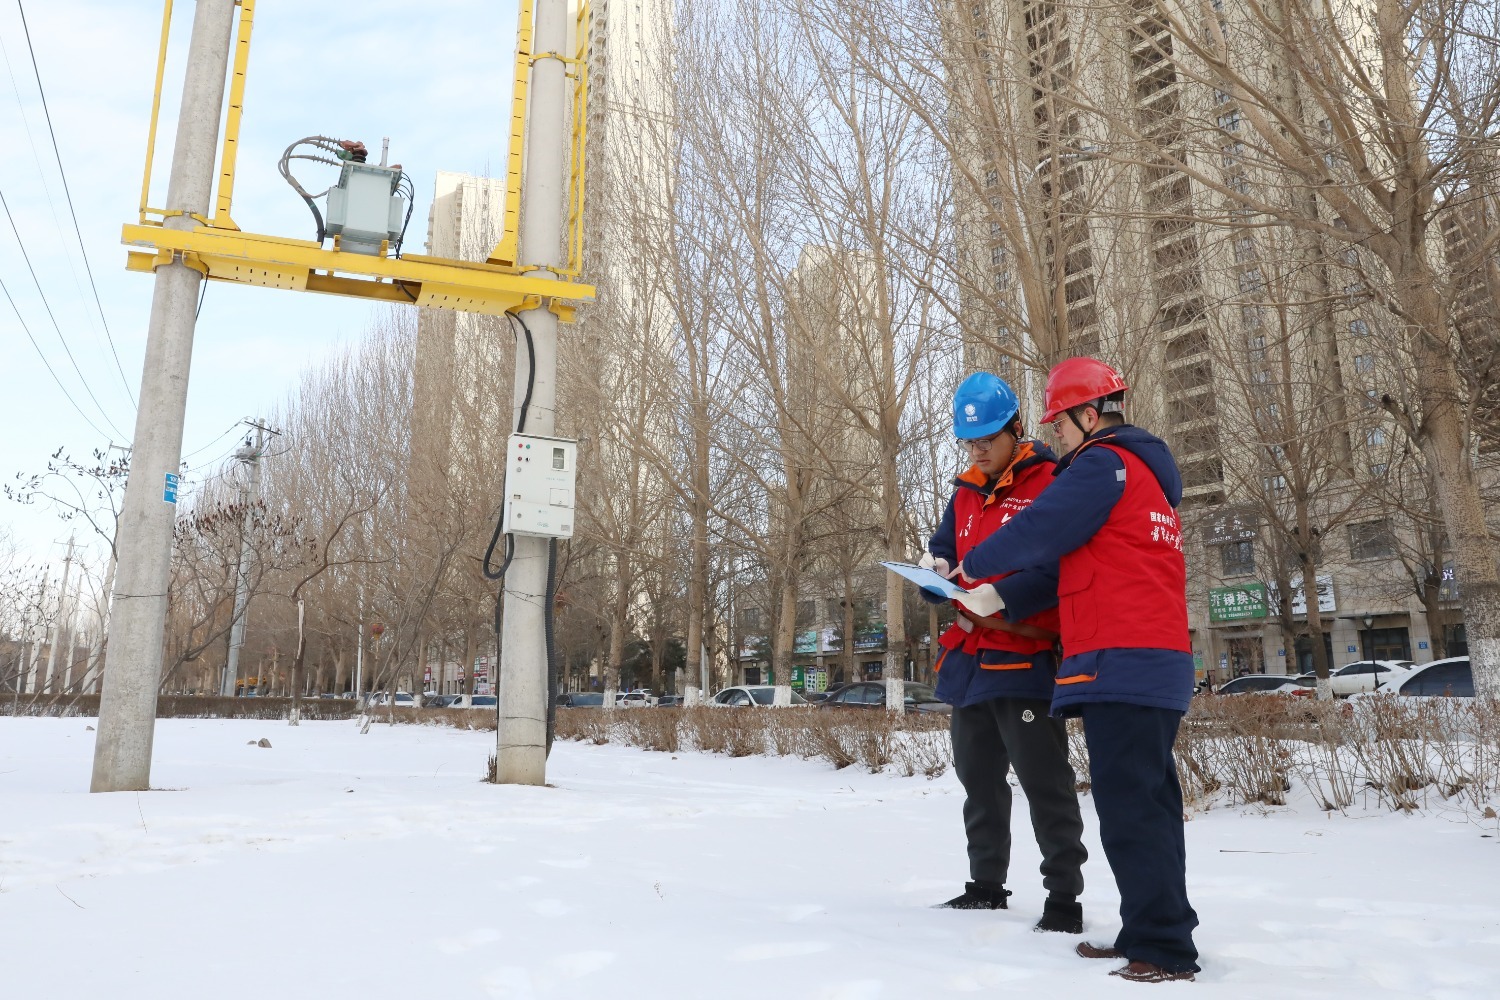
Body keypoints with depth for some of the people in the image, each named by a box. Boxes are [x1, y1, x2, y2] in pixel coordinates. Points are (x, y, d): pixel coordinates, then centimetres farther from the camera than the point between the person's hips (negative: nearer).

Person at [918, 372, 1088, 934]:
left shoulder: (1049, 483, -8)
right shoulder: (965, 493, 14)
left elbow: (1059, 568, -19)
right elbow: (943, 551, 14)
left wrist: (1000, 599, -30)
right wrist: (936, 570, -9)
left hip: (1024, 655, -8)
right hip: (970, 657, 8)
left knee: (1045, 782, -1)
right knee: (979, 779, 17)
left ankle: (1064, 895, 12)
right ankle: (986, 885, 31)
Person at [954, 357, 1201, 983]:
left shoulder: (1104, 462, -7)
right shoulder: (1147, 474, 25)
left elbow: (1039, 531, -12)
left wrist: (976, 565, 5)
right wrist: (1002, 595, 21)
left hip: (1120, 664, -10)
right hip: (1160, 666, 10)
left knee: (1129, 809, -8)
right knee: (1148, 803, 12)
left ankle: (1164, 951, -4)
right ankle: (1152, 934, 19)